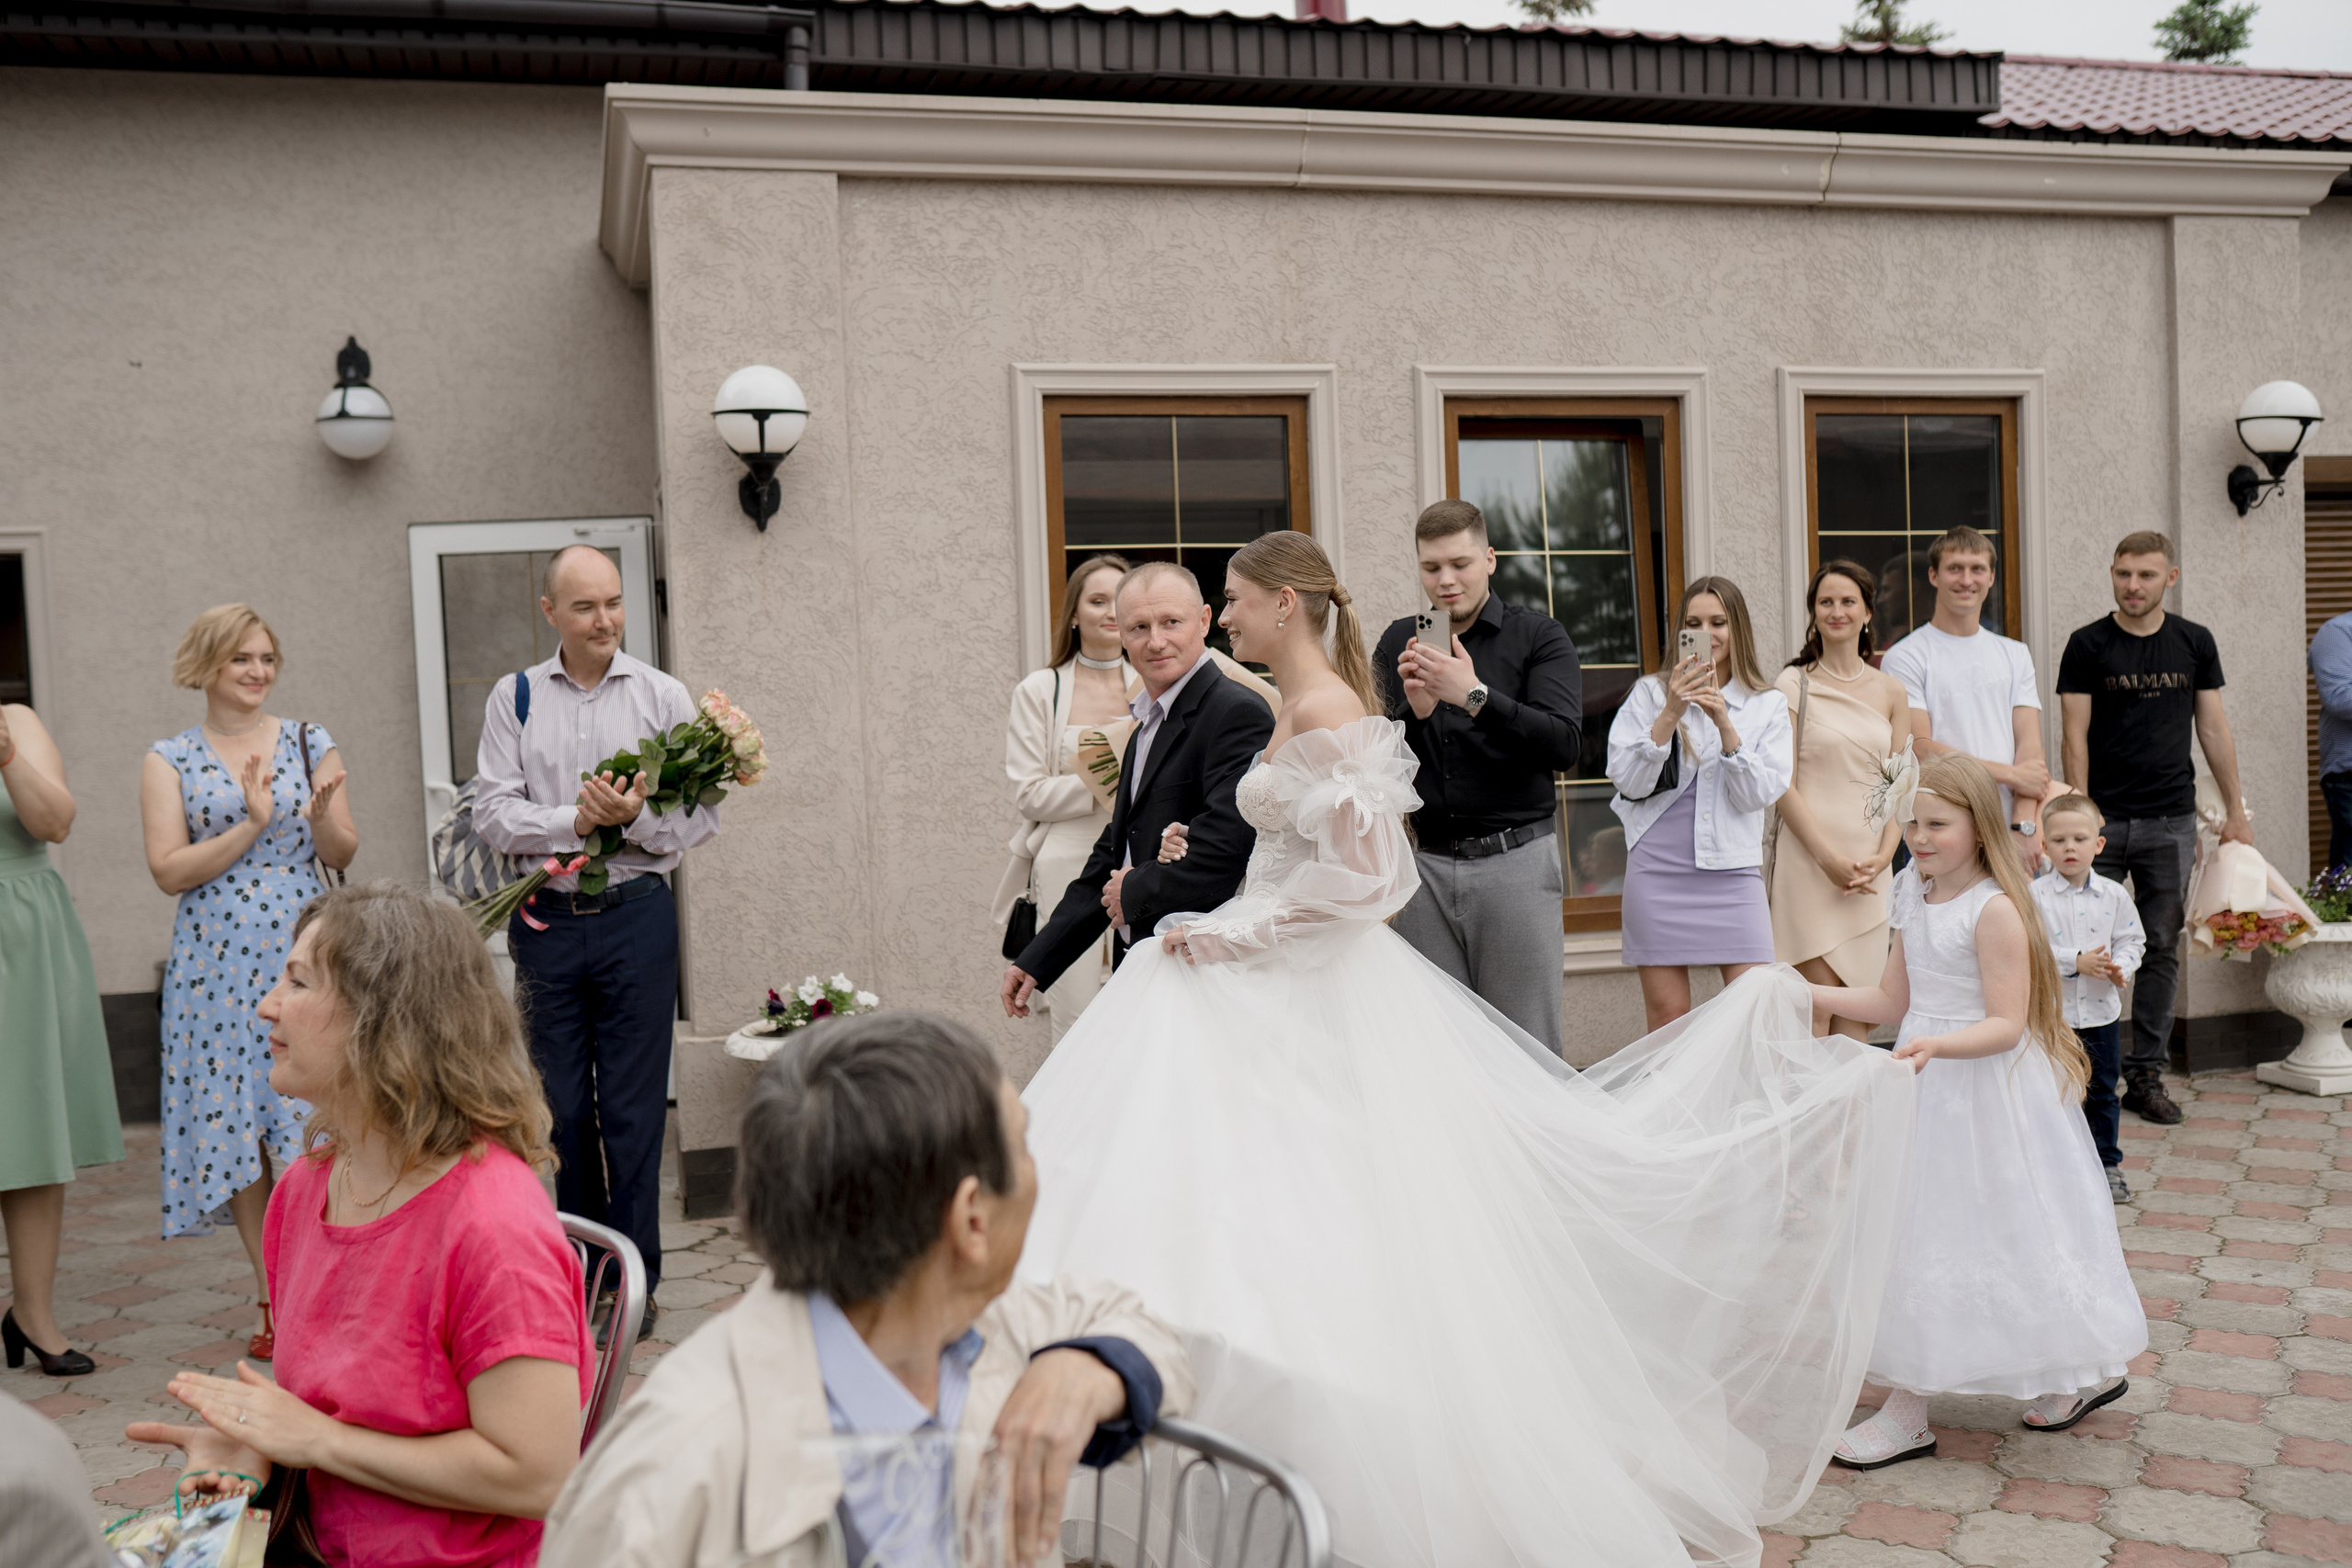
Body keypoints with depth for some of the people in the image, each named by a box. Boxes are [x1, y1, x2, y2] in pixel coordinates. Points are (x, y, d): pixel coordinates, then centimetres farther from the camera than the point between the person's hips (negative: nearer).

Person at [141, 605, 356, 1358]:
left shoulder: (311, 743, 8)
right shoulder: (168, 760, 6)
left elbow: (342, 856, 6)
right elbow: (168, 870, -3)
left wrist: (320, 814, -14)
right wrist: (252, 825, -13)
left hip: (304, 951, 0)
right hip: (217, 963, 0)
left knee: (314, 1117, -4)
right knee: (238, 1126, 4)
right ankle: (275, 1301, 15)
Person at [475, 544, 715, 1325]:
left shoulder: (663, 695, 3)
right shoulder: (514, 698, 7)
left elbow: (702, 813, -1)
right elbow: (493, 812, 0)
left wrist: (638, 818, -18)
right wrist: (573, 822, -15)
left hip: (636, 914, -2)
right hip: (545, 918, 2)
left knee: (633, 1107, 1)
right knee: (563, 1105, 9)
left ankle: (634, 1282, 11)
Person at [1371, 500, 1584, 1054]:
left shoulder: (1538, 636, 2)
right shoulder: (1398, 643, 12)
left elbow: (1564, 746, -11)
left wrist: (1476, 696, -22)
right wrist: (1413, 710, -11)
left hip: (1514, 860, -3)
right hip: (1424, 863, 3)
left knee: (1527, 1045, -2)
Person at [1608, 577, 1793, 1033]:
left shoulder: (1768, 705, 10)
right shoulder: (1650, 693, 7)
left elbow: (1760, 795, -1)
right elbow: (1627, 782, -4)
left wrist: (1726, 726, -14)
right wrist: (1669, 715, -14)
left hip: (1734, 873, 1)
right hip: (1659, 871, -1)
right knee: (1668, 1020, 2)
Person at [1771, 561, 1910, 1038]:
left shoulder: (1890, 691, 13)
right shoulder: (1794, 684, 1)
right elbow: (1783, 784, -5)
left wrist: (1882, 856, -4)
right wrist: (1829, 858, -12)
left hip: (1871, 864, 4)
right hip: (1809, 859, -4)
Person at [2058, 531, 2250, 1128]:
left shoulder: (2195, 643, 8)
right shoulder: (2088, 645, -1)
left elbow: (2213, 727, 12)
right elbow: (2074, 737, -4)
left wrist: (2236, 810, 10)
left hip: (2171, 821, 3)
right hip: (2103, 820, -3)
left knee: (2161, 949, 6)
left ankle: (2146, 1074, 14)